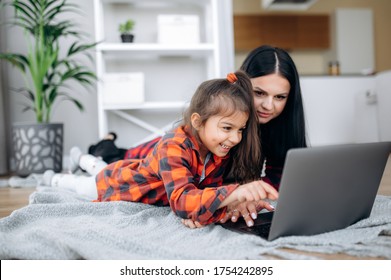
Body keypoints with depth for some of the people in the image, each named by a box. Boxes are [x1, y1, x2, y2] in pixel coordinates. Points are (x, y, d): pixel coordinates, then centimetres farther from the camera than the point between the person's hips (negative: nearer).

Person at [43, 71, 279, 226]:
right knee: (81, 186, 29)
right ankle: (55, 178, 58)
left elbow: (212, 187, -25)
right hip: (115, 183, -5)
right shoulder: (174, 149, -48)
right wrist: (234, 194, -73)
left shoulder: (220, 149, -25)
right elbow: (181, 201, -59)